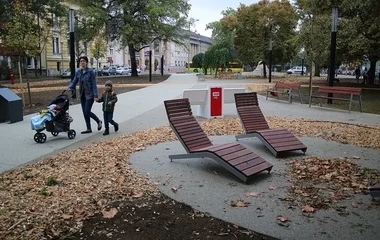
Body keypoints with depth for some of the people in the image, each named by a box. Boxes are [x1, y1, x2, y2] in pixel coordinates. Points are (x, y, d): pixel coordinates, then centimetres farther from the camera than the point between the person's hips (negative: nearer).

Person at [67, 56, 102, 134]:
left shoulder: (90, 72, -11)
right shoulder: (78, 72, 6)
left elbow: (94, 84, -13)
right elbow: (74, 81, 9)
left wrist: (95, 95, -17)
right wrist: (69, 88, -10)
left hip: (89, 95, -6)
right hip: (82, 94, 6)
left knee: (87, 111, -8)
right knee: (84, 112, 8)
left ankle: (99, 121, 17)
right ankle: (89, 129, 18)